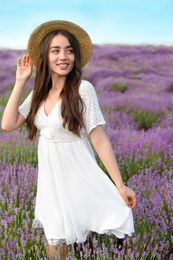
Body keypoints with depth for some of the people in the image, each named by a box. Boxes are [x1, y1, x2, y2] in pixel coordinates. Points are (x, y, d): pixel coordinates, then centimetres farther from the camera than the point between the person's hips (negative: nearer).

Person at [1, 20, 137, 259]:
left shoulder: (82, 89, -15)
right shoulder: (39, 92, 2)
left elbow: (99, 140, -16)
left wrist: (120, 185, -17)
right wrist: (20, 82, -6)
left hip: (76, 175, -5)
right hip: (49, 176, 5)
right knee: (54, 240, 16)